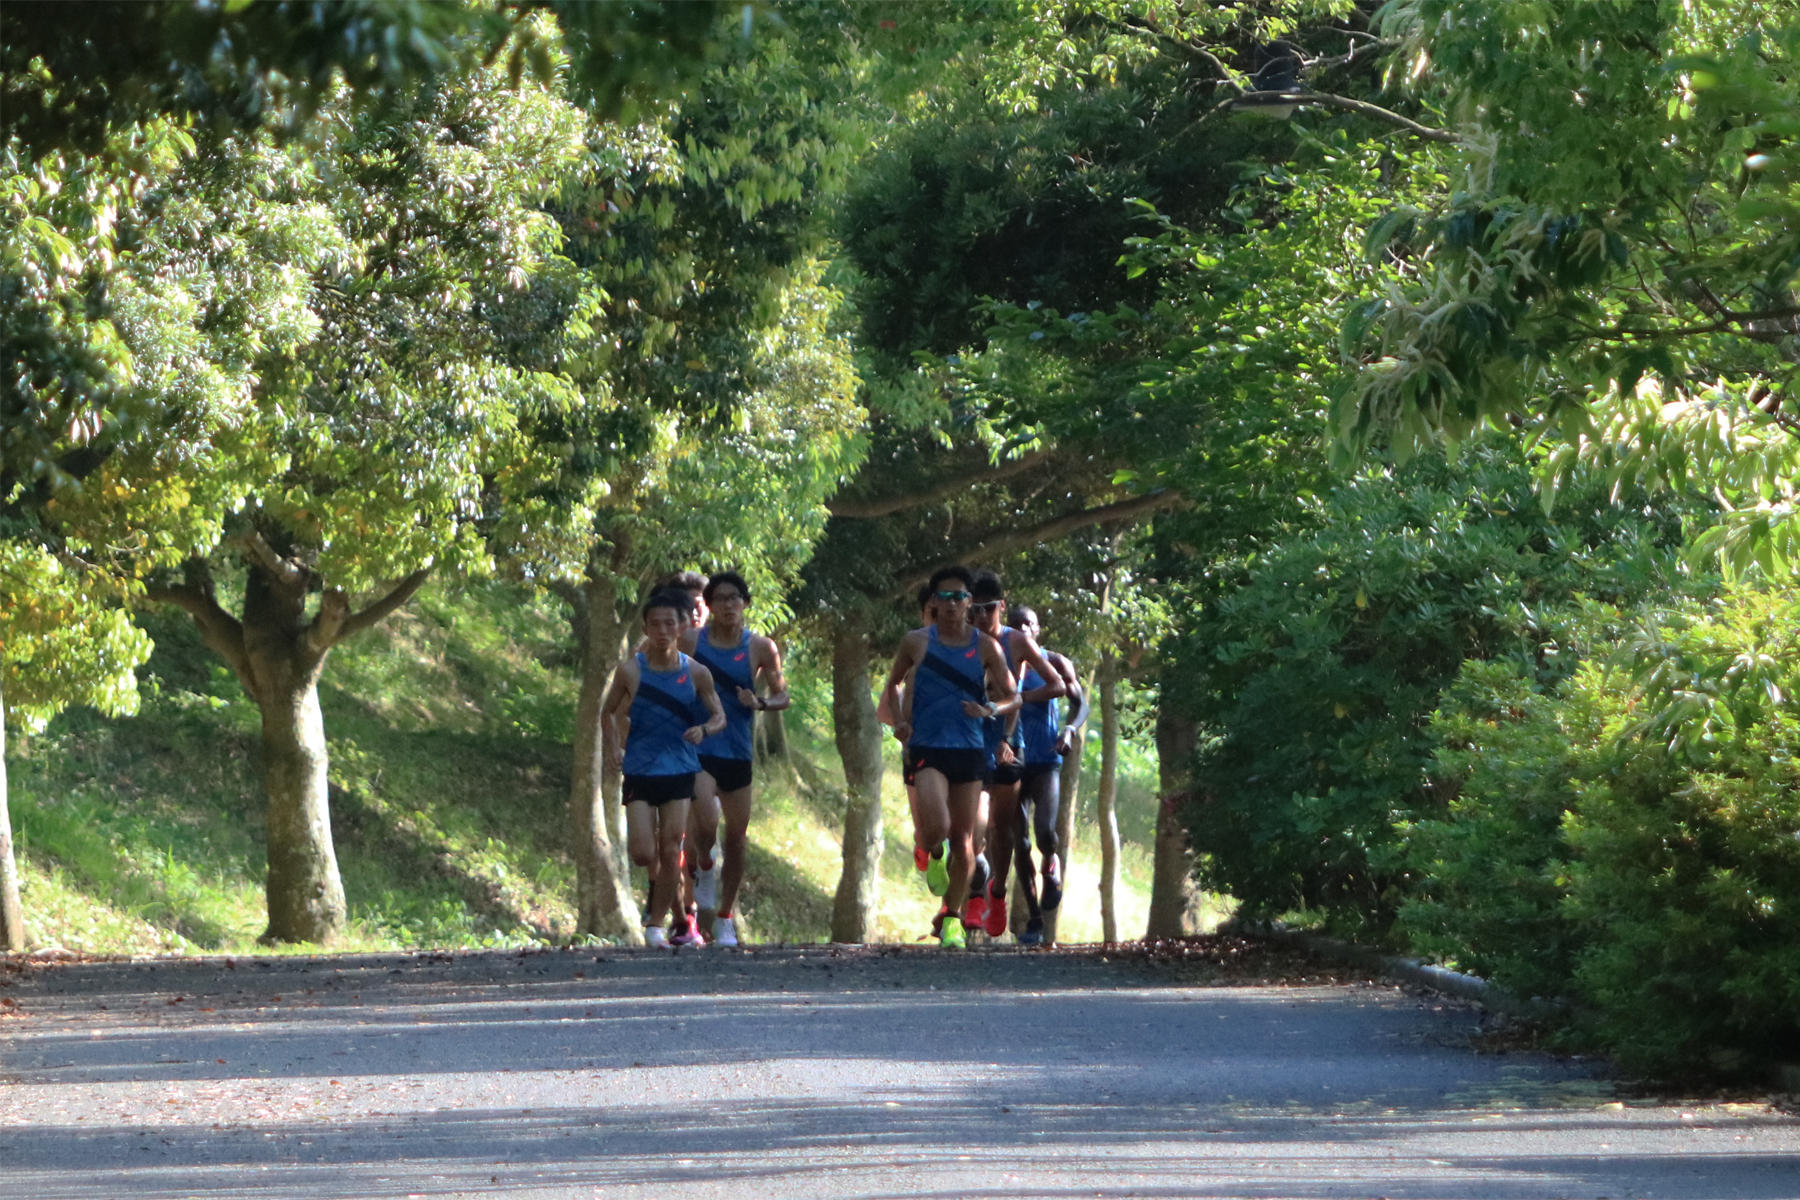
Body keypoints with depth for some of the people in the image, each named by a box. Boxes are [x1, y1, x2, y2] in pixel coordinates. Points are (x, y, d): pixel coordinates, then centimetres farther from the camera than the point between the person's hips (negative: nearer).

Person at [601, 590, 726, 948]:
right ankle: (659, 883, 27)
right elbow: (609, 712, 10)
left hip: (679, 771, 1)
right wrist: (613, 747, -6)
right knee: (643, 854, -8)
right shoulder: (631, 671, -4)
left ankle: (656, 925, 7)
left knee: (670, 852, -4)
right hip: (639, 771, 0)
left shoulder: (696, 674, -3)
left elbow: (719, 715, 7)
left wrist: (704, 729, -16)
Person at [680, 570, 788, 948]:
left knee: (736, 838, 8)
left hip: (738, 752, 3)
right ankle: (706, 868, 8)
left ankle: (725, 917, 23)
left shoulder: (761, 648, 1)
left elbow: (782, 696, 8)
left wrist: (760, 703, -13)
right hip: (699, 748, -2)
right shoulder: (690, 641, -2)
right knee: (706, 821, -25)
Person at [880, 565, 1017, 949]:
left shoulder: (986, 648, 3)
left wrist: (990, 710, -14)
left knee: (963, 840, 4)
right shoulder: (917, 642, 2)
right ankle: (931, 854, 16)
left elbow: (1013, 697, 8)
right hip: (927, 749, -2)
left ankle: (953, 918, 20)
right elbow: (892, 685, 17)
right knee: (936, 827, -22)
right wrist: (899, 720, -1)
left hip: (969, 751, 2)